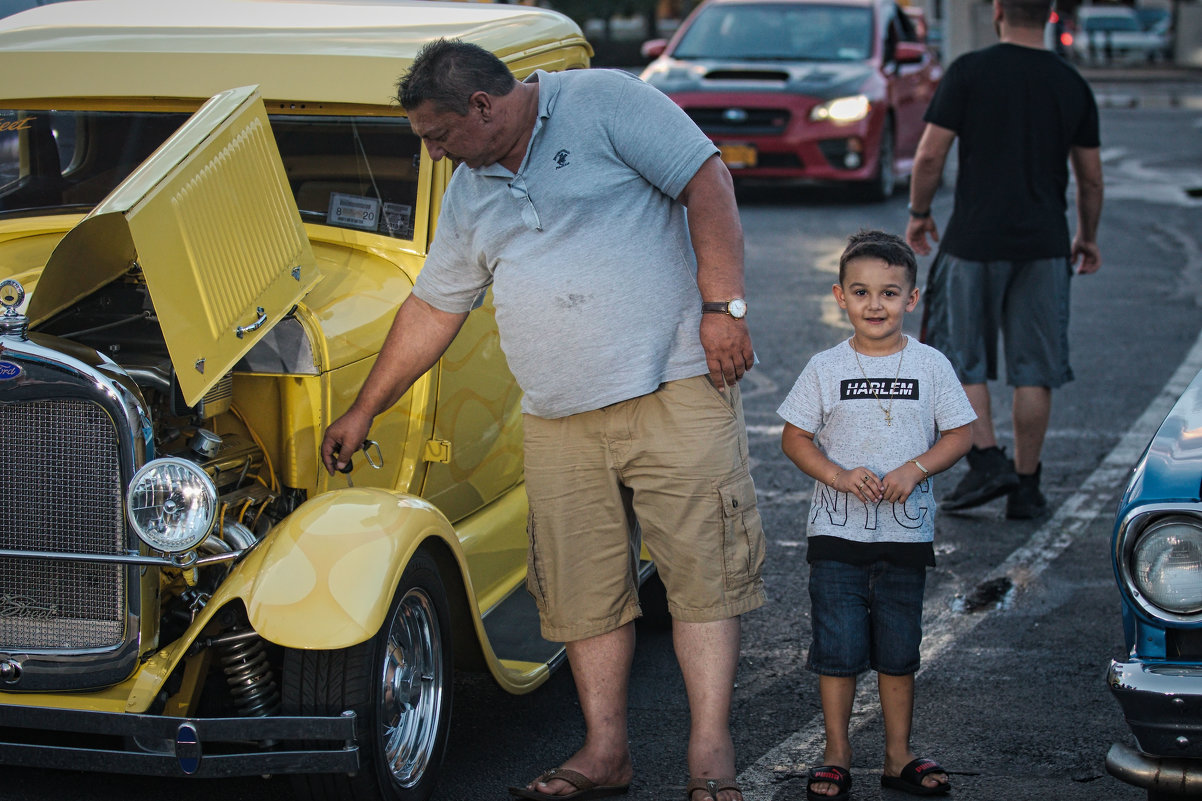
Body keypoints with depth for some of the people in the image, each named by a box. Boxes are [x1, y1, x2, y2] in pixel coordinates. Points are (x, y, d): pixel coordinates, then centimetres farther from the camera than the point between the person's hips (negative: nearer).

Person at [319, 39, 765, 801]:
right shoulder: (470, 192, 16)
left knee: (703, 569, -6)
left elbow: (708, 181, -9)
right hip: (559, 420, 6)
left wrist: (723, 305, -16)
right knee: (584, 588, 5)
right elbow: (432, 308, 23)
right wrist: (363, 411, 26)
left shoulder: (602, 101, -4)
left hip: (674, 389, -6)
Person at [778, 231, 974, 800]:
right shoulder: (825, 369, -1)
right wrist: (841, 476, -15)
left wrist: (914, 470, -14)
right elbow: (795, 438, 1)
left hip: (906, 535, 1)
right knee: (837, 650, 1)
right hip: (837, 534, -1)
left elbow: (959, 434, 3)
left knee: (898, 652, 10)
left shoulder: (931, 366, 0)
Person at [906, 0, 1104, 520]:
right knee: (1034, 369, 7)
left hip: (975, 239, -3)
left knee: (962, 358, 10)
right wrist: (1087, 238, 22)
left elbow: (930, 154, -9)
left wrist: (919, 213, 7)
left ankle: (987, 461, -2)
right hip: (1044, 244, 3)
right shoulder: (1072, 85, 4)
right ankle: (1025, 486, 11)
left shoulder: (969, 72, -7)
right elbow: (1090, 177, 9)